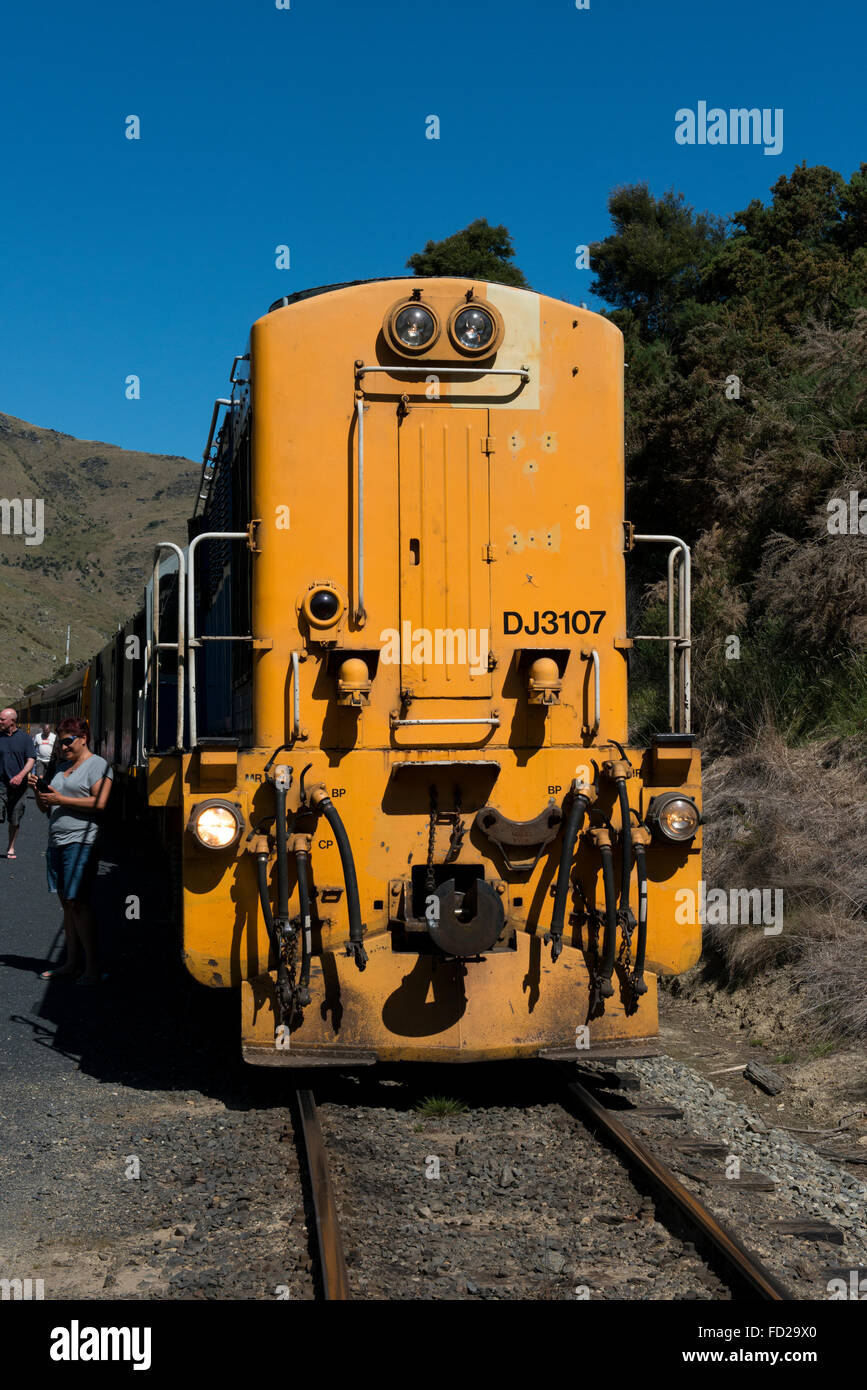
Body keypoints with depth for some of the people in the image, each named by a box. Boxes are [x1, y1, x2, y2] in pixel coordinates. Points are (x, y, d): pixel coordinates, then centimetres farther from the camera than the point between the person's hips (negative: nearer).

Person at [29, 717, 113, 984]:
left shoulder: (97, 765, -3)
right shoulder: (62, 766, 22)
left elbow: (100, 803, -16)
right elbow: (47, 808, 25)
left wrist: (60, 800, -15)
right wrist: (39, 794, 3)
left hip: (81, 842, -8)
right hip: (57, 842, 8)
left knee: (78, 903, -11)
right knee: (66, 903, 8)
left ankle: (93, 967, -7)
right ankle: (72, 962, 13)